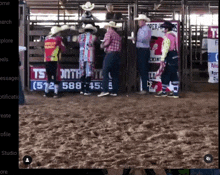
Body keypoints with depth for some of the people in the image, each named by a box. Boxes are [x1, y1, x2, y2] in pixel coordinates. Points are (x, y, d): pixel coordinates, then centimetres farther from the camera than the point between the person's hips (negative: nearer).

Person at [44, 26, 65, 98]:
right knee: (56, 76, 2)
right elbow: (63, 49, 1)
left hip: (46, 60, 5)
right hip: (54, 60, -5)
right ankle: (55, 93, -1)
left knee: (49, 76, 16)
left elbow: (46, 48, 17)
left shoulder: (46, 38, 12)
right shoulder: (58, 39, -1)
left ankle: (46, 92, 13)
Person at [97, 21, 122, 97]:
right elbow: (120, 47, 17)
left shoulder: (108, 33, -1)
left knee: (105, 73, -7)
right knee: (115, 74, 8)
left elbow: (107, 42, -16)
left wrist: (102, 45, 1)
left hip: (110, 54, -7)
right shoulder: (118, 35, 20)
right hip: (117, 54, 7)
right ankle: (114, 91, 6)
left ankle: (105, 90, -17)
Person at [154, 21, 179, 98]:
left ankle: (163, 92, 6)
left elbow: (165, 48, -20)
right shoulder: (173, 35, 15)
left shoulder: (167, 37, -13)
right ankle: (175, 93, 8)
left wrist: (162, 59, -21)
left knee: (165, 75, 0)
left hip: (169, 57, -9)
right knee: (174, 75, 8)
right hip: (174, 56, 9)